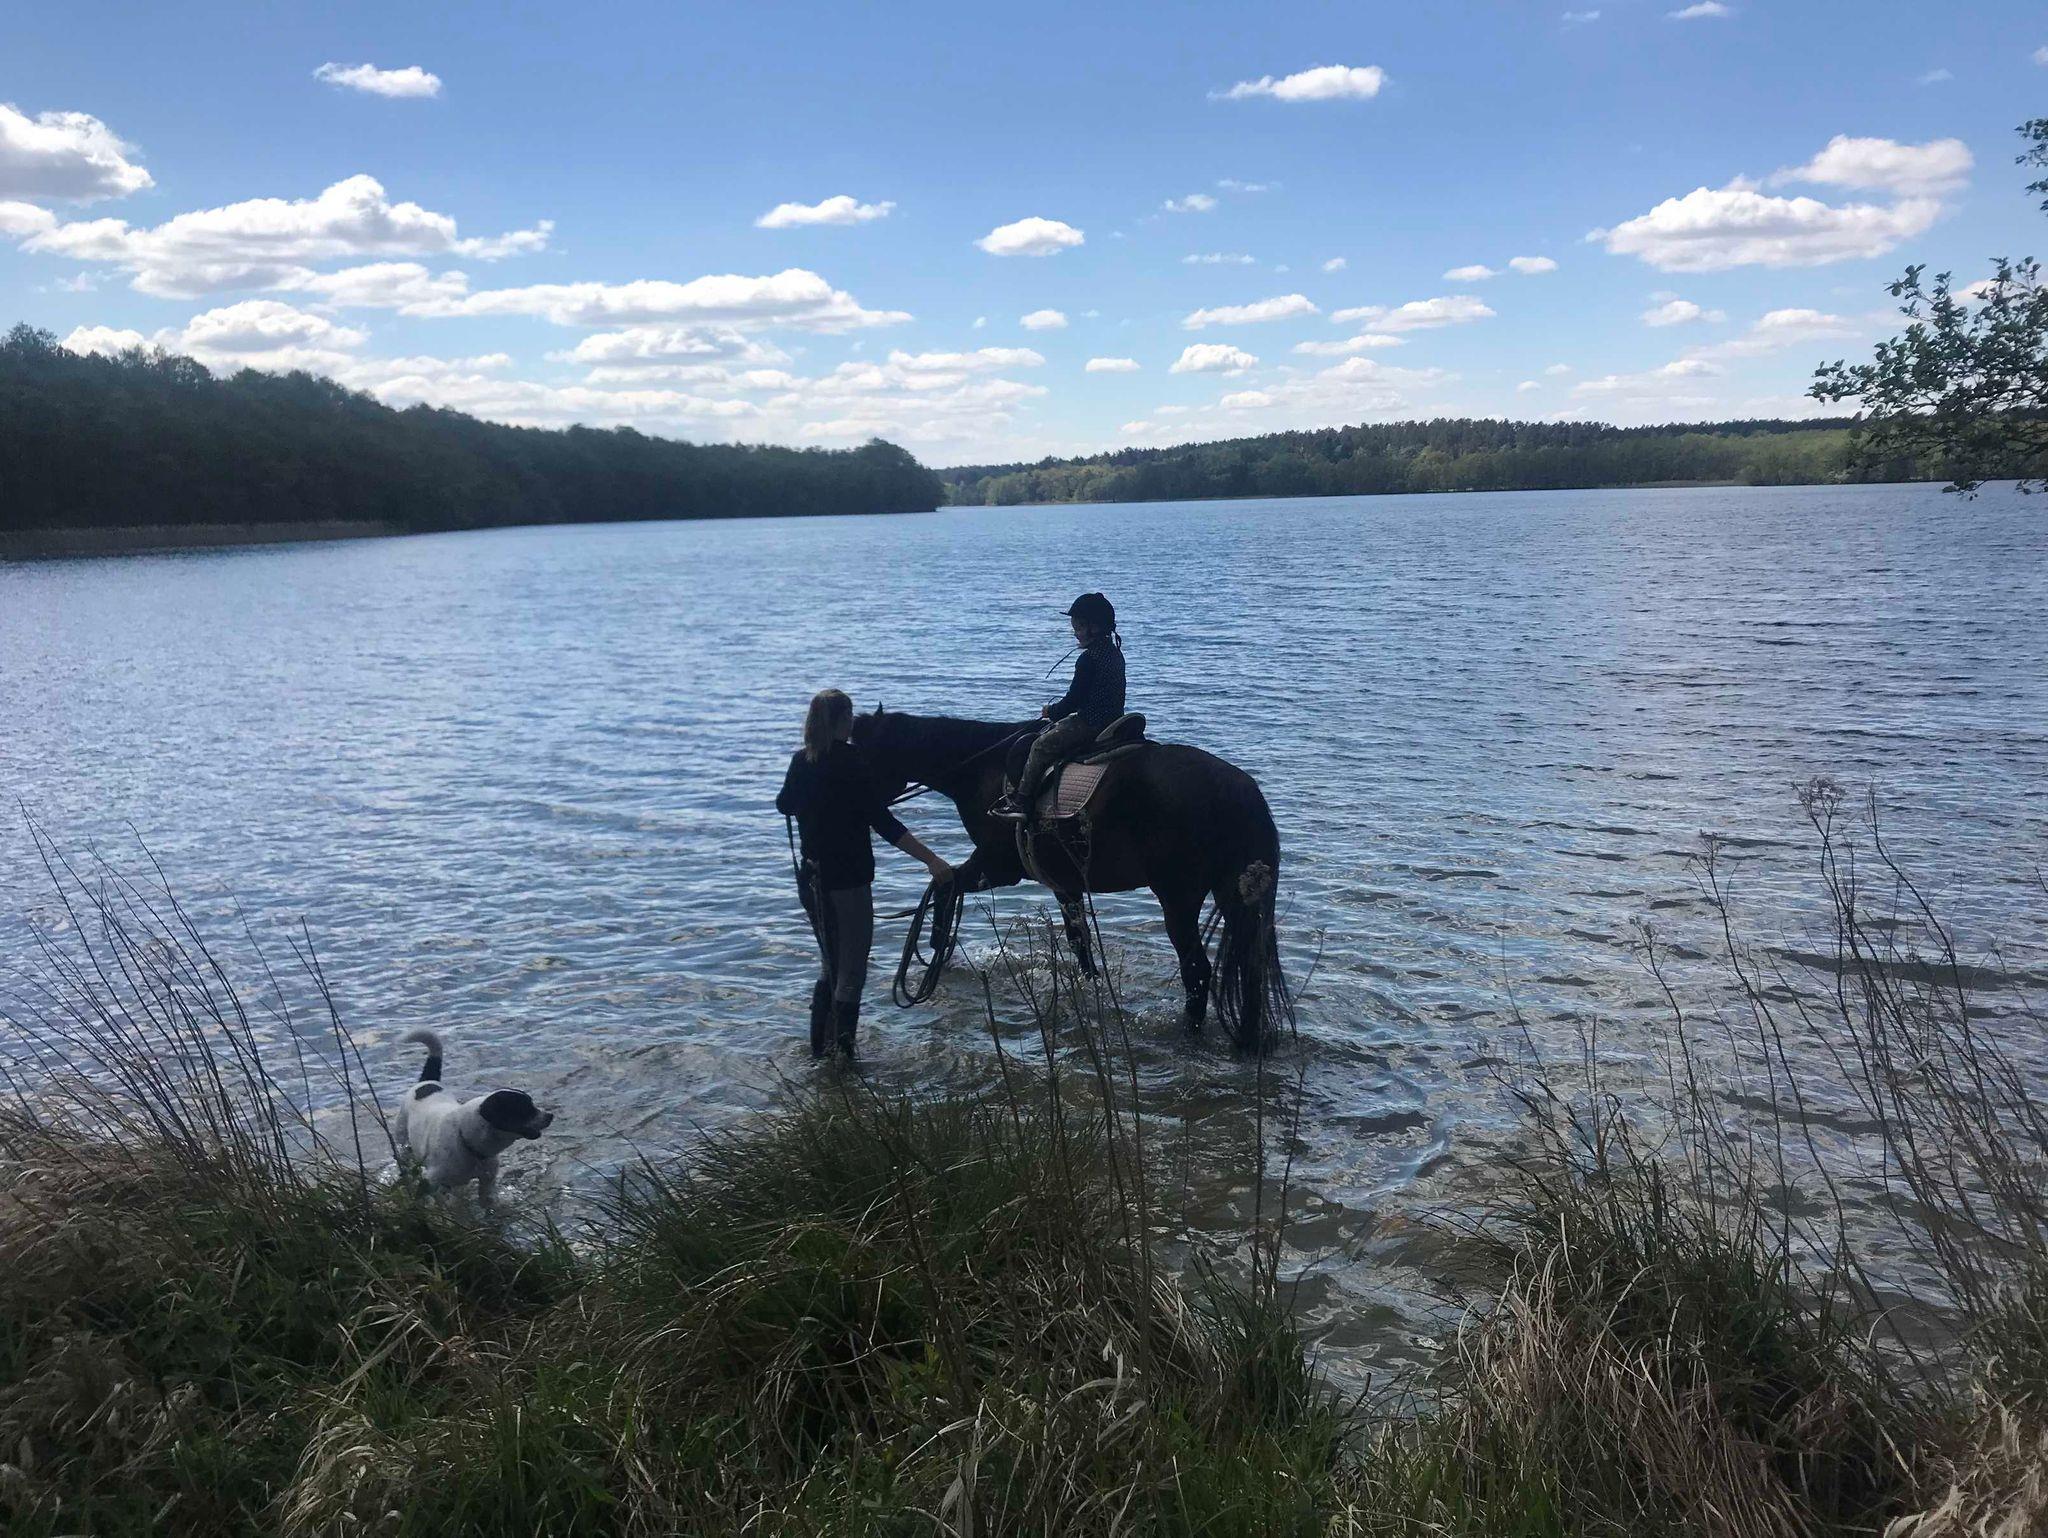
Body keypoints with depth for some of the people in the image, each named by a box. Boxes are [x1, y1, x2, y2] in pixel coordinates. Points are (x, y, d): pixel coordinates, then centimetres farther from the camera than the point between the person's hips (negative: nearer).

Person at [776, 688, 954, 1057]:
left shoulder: (802, 761, 4)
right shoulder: (850, 760, -15)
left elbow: (784, 805, 22)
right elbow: (882, 820, -23)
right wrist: (932, 860, -28)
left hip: (814, 879, 8)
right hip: (847, 881, -7)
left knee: (831, 966, 22)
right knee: (851, 973, 1)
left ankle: (819, 1049, 28)